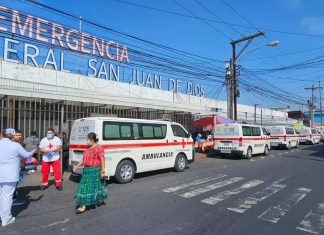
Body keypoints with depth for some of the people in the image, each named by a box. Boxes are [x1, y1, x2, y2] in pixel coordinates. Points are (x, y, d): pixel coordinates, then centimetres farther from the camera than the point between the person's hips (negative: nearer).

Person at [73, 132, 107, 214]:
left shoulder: (98, 148, -16)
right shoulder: (88, 148, 11)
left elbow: (102, 160, -18)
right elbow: (84, 159, 17)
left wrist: (102, 171, -20)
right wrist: (77, 166, 12)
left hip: (95, 170, -9)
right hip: (87, 170, 9)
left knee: (89, 187, -1)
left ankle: (84, 206, 8)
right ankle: (100, 200, 33)